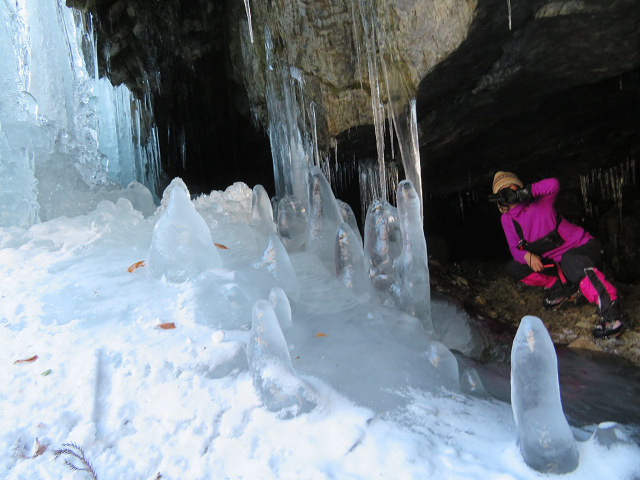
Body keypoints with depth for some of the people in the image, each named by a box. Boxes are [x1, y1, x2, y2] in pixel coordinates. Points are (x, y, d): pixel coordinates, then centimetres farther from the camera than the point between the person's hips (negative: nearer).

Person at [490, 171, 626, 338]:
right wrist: (528, 257, -25)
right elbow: (515, 248, -4)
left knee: (570, 260, -41)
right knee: (513, 268, -7)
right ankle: (564, 287, -4)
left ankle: (611, 311, -41)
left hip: (584, 247, -6)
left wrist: (523, 193, -31)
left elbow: (553, 185, -33)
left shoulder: (541, 201, -10)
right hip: (556, 261, 6)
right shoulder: (507, 219, 3)